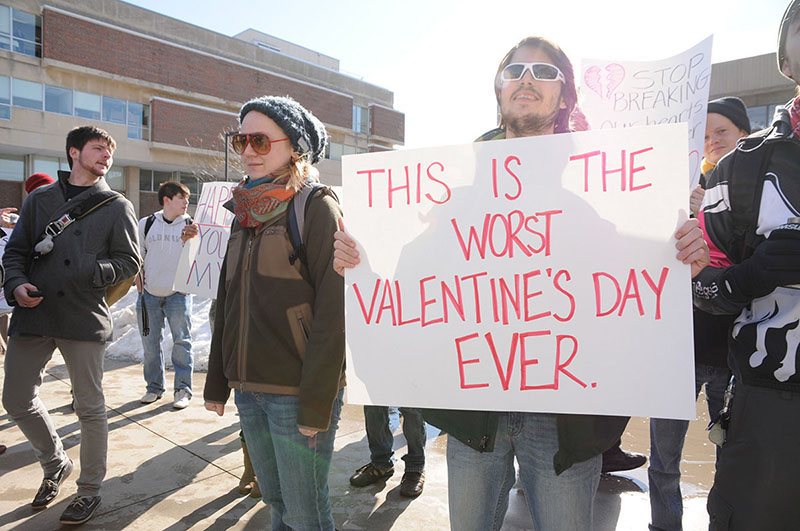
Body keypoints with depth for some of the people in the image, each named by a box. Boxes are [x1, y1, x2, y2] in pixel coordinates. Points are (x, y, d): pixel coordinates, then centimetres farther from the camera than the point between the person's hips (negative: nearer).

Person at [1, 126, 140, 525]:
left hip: (84, 319, -3)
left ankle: (90, 489, 23)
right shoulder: (39, 199, 12)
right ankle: (55, 465, 36)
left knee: (89, 408, 5)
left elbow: (129, 261, 0)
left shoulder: (117, 206, 4)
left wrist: (92, 273, -18)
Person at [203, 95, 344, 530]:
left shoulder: (317, 208, -9)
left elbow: (332, 312, -15)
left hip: (297, 393, -6)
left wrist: (316, 405, -17)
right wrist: (217, 382, 14)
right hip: (249, 389, 7)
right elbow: (227, 304, 16)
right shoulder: (246, 212, 13)